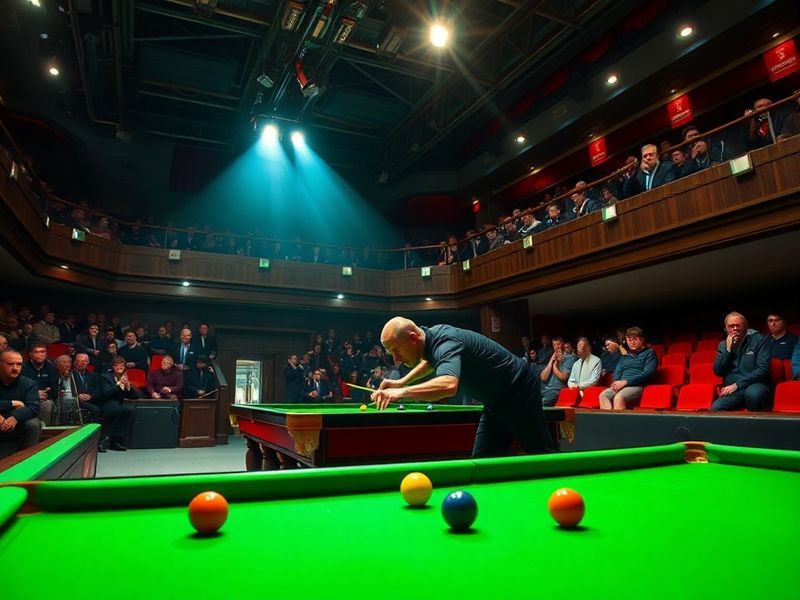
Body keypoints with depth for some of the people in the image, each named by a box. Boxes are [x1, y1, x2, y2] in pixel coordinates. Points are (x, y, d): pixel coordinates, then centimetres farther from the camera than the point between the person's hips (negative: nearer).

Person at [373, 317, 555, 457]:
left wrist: (403, 391, -56)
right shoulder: (431, 335, -2)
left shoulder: (445, 343, -31)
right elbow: (430, 361, 23)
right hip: (496, 400, 9)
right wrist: (402, 382, 13)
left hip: (519, 391, -9)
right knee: (482, 461, 5)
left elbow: (449, 385, -53)